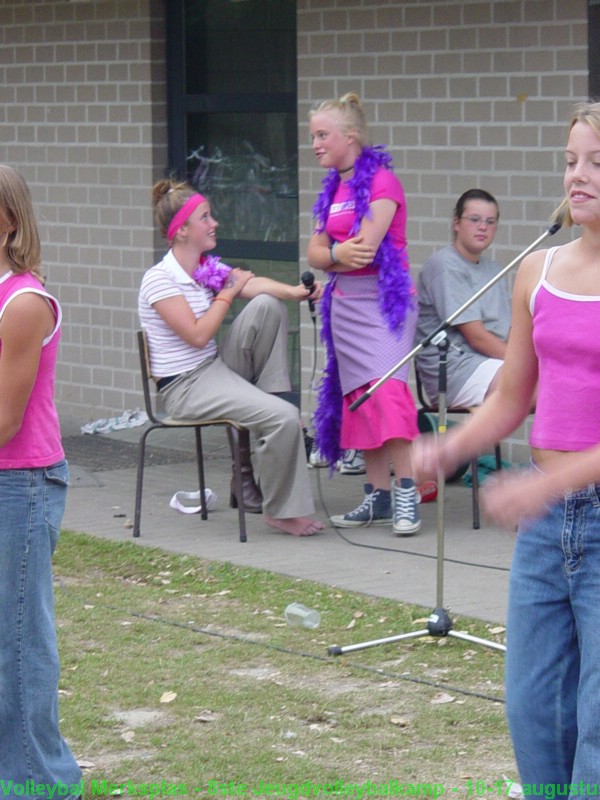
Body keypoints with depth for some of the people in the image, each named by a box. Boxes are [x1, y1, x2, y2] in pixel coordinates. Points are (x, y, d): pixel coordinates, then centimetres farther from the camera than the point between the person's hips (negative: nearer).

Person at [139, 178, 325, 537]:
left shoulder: (209, 269, 10)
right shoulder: (159, 280, -13)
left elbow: (254, 284, -9)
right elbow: (197, 335, -20)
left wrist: (294, 291, -28)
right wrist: (228, 292, -9)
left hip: (216, 369, 8)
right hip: (185, 386, -8)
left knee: (267, 306, -9)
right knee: (284, 418, -23)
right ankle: (281, 510, -6)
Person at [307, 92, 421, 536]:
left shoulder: (381, 180, -9)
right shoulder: (332, 188, 15)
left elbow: (366, 248, -17)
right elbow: (315, 252, 11)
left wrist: (332, 254, 0)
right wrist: (338, 254, -11)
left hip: (382, 297, -8)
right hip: (344, 302, 8)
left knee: (387, 392, -18)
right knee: (359, 399, 7)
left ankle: (407, 494, -18)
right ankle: (378, 496, 11)